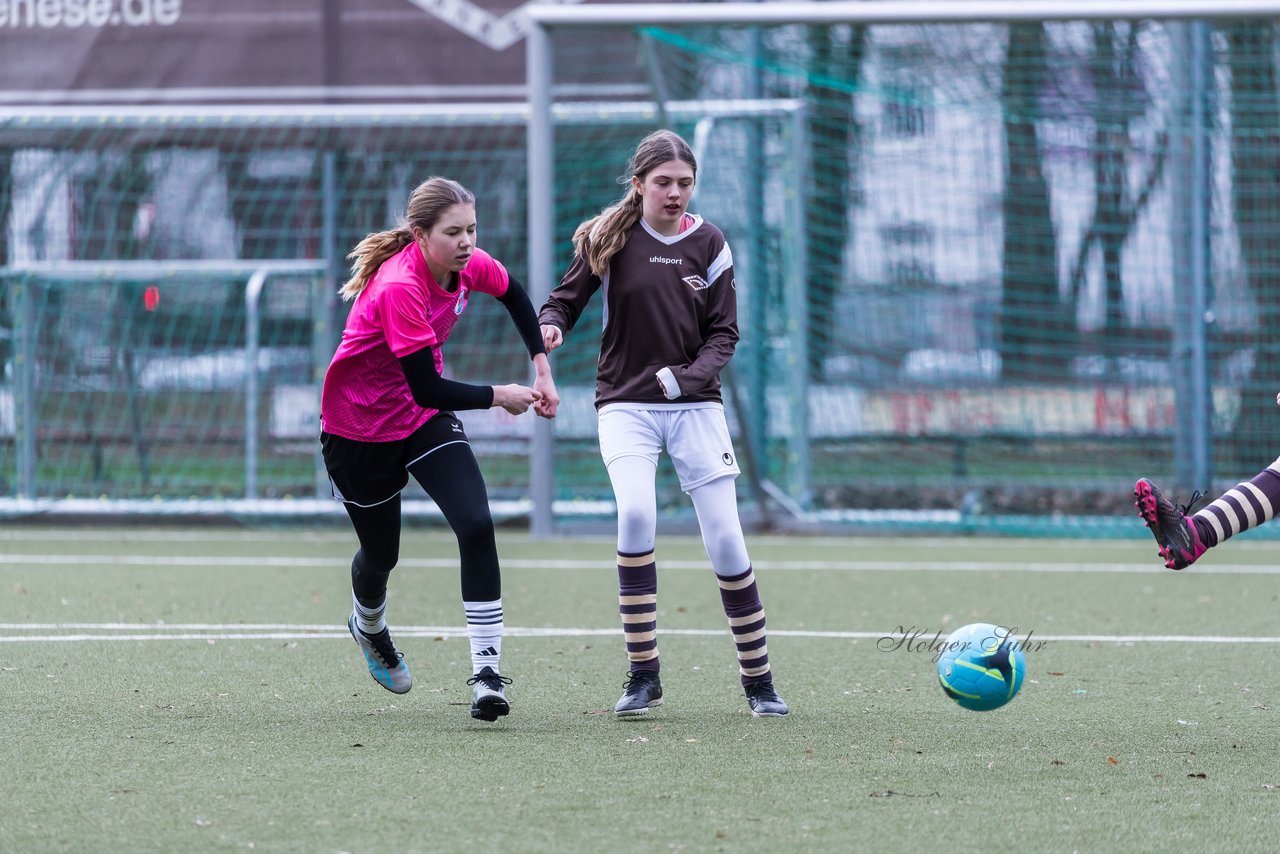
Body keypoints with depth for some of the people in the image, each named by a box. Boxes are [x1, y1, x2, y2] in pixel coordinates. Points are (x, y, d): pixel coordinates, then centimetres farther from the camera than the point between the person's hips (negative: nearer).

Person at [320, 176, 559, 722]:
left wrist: (541, 367, 6)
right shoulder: (398, 288, -34)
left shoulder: (468, 265, -12)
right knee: (381, 552, 13)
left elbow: (513, 293, 13)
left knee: (476, 525, -18)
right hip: (359, 427, -5)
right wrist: (499, 397, -21)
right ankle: (368, 626, 51)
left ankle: (486, 672, -18)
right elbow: (427, 389, -34)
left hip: (425, 421, 5)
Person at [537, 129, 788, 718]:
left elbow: (723, 332, 3)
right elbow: (566, 299, 3)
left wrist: (689, 375, -15)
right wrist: (550, 326, -20)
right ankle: (643, 675, -15)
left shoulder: (708, 243, 1)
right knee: (636, 513, -26)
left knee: (725, 537, -5)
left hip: (694, 404, 2)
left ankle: (758, 679, 11)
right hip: (626, 404, -2)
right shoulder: (609, 239, -3)